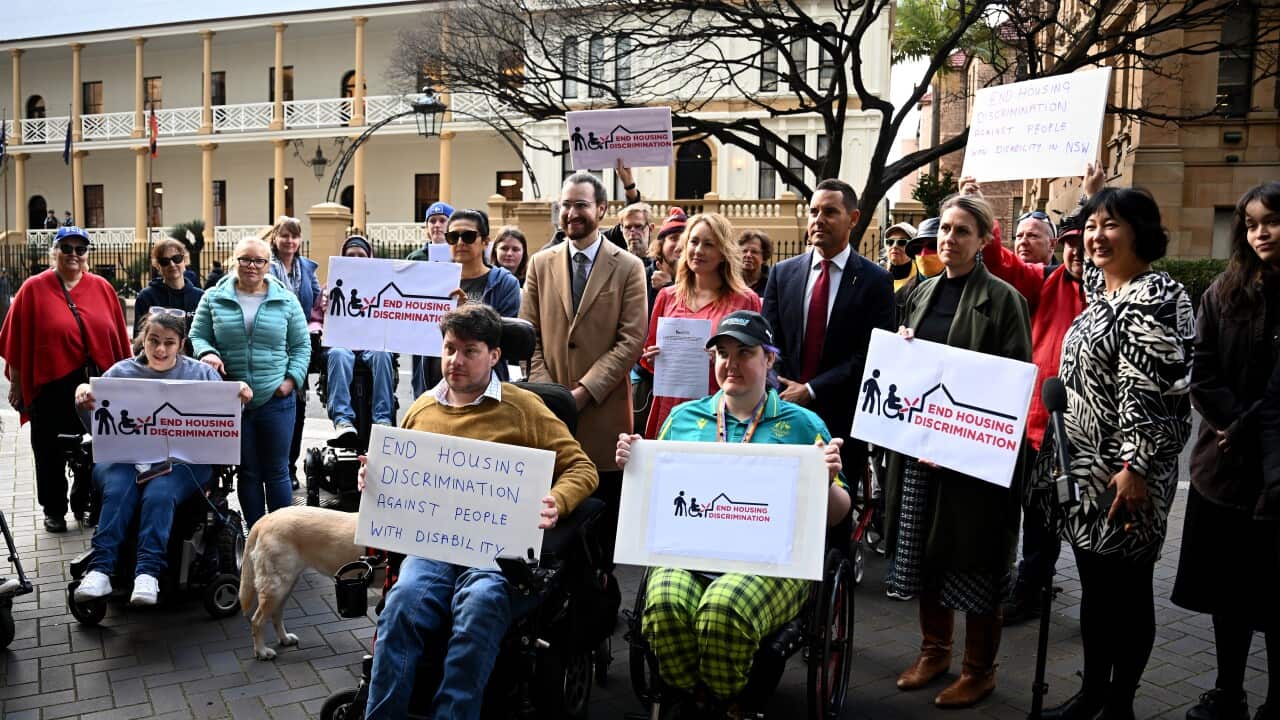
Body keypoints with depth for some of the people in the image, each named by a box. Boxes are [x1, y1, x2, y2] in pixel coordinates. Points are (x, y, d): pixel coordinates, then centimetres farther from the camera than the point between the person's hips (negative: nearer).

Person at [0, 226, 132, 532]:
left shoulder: (102, 288, 4)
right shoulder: (33, 288, -3)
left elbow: (119, 339, 6)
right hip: (50, 386, -2)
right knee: (51, 453, 10)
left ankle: (85, 504, 27)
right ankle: (54, 510, 26)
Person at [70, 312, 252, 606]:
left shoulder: (201, 373, 13)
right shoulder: (121, 373, 16)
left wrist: (238, 397, -12)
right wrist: (84, 402, -10)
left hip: (184, 459, -1)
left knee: (159, 494, -32)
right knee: (118, 491, -31)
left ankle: (148, 573, -36)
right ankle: (100, 571, -34)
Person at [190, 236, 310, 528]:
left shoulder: (286, 300, 3)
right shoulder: (214, 299, 3)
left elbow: (301, 345, 7)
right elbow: (197, 336, 6)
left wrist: (292, 378, -5)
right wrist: (207, 353, -15)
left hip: (275, 398, -1)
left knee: (276, 471, 7)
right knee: (248, 470, 11)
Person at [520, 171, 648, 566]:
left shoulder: (628, 267, 1)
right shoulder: (541, 264, 11)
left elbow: (631, 340, -6)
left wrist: (583, 391, -13)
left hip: (603, 411, -2)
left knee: (603, 515, 4)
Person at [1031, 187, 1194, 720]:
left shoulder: (1155, 296, -14)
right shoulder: (1101, 291, 13)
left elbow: (1152, 391, -20)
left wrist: (1136, 467, -22)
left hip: (1122, 472, -9)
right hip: (1082, 466, 9)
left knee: (1126, 587, 3)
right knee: (1093, 584, 15)